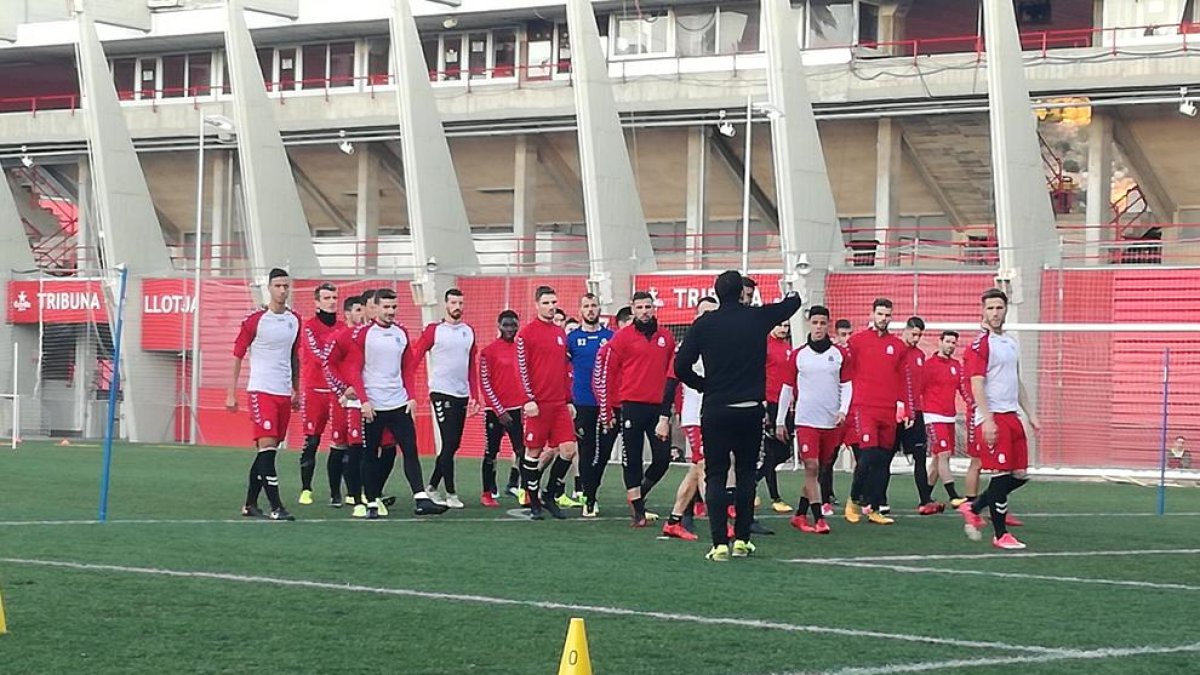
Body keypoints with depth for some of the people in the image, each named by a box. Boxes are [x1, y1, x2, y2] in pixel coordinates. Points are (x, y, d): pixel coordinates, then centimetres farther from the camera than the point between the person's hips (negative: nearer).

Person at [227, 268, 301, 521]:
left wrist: (296, 389, 21)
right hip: (261, 390, -6)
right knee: (267, 446, -13)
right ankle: (275, 507, -15)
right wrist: (231, 393, -4)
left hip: (284, 393, 6)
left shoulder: (295, 320, 9)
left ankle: (250, 504, 19)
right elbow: (237, 356, -2)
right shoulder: (255, 319, -6)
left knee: (267, 451, 9)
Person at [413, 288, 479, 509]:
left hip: (462, 395, 6)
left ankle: (432, 487, 22)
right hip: (442, 392, -6)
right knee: (449, 443, -9)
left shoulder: (469, 332, 12)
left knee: (454, 444, 9)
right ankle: (451, 493, -5)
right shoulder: (434, 330, -3)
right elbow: (414, 358, -5)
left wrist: (475, 396, 12)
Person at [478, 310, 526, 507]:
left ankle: (514, 484, 8)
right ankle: (488, 493, 10)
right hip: (495, 410, -4)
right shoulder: (489, 351, -4)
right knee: (491, 452, 2)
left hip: (518, 409, 4)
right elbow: (484, 383, -5)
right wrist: (499, 410, -9)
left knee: (522, 450, -4)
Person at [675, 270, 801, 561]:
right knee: (746, 474, 13)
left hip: (715, 410, -1)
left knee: (715, 476, 1)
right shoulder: (758, 318, 0)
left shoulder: (704, 325, -3)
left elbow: (681, 367, -6)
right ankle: (742, 540, 12)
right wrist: (792, 293, 44)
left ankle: (720, 543, -9)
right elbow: (792, 304, 20)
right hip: (750, 410, 1)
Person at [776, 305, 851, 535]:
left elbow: (846, 384, 7)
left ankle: (800, 515, 20)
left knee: (820, 469, 7)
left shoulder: (840, 354, 6)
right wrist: (780, 421, 9)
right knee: (811, 466, -11)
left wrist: (843, 409, -10)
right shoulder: (798, 355, 4)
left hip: (831, 421, 2)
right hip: (806, 419, -2)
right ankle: (818, 519, -12)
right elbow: (787, 388, 9)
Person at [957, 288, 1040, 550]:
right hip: (992, 417, -8)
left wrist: (1030, 413, 21)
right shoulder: (980, 344, -8)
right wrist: (987, 420, -21)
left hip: (1012, 415, 8)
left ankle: (974, 509, 21)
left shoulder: (1011, 342, 17)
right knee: (1002, 474, -8)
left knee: (1020, 474, 7)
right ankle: (1000, 535, 1)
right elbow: (977, 385, -14)